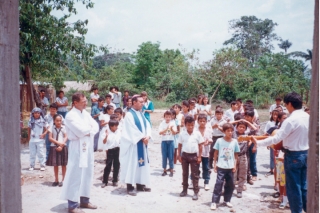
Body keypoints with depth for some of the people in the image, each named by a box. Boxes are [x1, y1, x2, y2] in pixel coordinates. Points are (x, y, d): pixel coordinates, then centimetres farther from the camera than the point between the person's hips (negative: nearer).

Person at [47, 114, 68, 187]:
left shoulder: (64, 128, -2)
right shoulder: (52, 128, 1)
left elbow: (66, 137, -4)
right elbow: (50, 138, -3)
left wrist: (61, 145, -14)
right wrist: (58, 143, -14)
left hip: (62, 147, -1)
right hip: (54, 147, 1)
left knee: (63, 164, 3)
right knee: (55, 164, 9)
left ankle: (63, 180, 13)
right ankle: (56, 180, 20)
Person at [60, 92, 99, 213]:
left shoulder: (86, 113, 11)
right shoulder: (70, 116, -13)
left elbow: (96, 126, 5)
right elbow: (81, 130, -23)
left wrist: (88, 131, -13)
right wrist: (90, 127, -5)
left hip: (88, 147, 8)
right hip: (78, 148, -8)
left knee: (87, 174, 15)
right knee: (75, 175, -4)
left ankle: (84, 200, 28)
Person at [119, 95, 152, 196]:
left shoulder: (141, 114, 13)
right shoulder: (129, 115, -11)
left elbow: (147, 125, 6)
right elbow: (132, 129, -17)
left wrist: (148, 136, -11)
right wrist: (143, 138, -17)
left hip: (143, 143, 8)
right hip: (134, 144, -8)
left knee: (142, 163, 11)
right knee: (132, 163, -5)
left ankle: (140, 184, 21)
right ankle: (130, 187, 2)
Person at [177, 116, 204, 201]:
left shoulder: (197, 133, -6)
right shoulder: (182, 134, -2)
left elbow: (200, 146, -1)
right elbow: (180, 145, 4)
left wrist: (199, 156, -4)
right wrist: (179, 155, 1)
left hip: (194, 155, -2)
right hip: (185, 155, 2)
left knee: (195, 174, 3)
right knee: (184, 173, 13)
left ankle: (196, 192, 9)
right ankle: (184, 190, 26)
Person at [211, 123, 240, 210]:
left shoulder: (234, 141, 0)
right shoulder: (219, 141, -5)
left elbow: (236, 155, 7)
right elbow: (216, 153, 2)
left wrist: (235, 165, 2)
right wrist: (215, 164, -1)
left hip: (230, 167, 3)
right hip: (221, 167, -3)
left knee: (230, 185, 11)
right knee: (218, 184, -6)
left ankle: (227, 200, 28)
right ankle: (214, 201, 0)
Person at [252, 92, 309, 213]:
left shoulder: (291, 120, -21)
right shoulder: (308, 117, 4)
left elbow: (276, 138, -23)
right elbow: (304, 135, 12)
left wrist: (258, 142, -16)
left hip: (293, 156, -8)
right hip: (306, 154, 8)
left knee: (293, 187, 5)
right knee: (304, 186, 17)